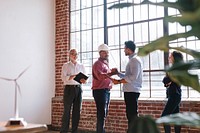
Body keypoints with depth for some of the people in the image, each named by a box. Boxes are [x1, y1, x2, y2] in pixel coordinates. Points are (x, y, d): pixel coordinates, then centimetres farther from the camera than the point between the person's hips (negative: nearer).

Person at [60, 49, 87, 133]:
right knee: (67, 111, -5)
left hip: (78, 89, 4)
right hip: (69, 88, -4)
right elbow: (64, 78, -10)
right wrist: (74, 76, -25)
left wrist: (83, 80, -12)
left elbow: (85, 78, 11)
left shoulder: (81, 66, 14)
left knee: (77, 111, 4)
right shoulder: (66, 65, 4)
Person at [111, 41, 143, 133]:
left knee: (132, 115, -7)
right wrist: (118, 73, 16)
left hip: (132, 91, -10)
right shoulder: (132, 60, 18)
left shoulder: (135, 60, -12)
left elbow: (133, 77, -22)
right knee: (130, 114, 14)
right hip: (129, 91, 10)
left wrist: (119, 81, -18)